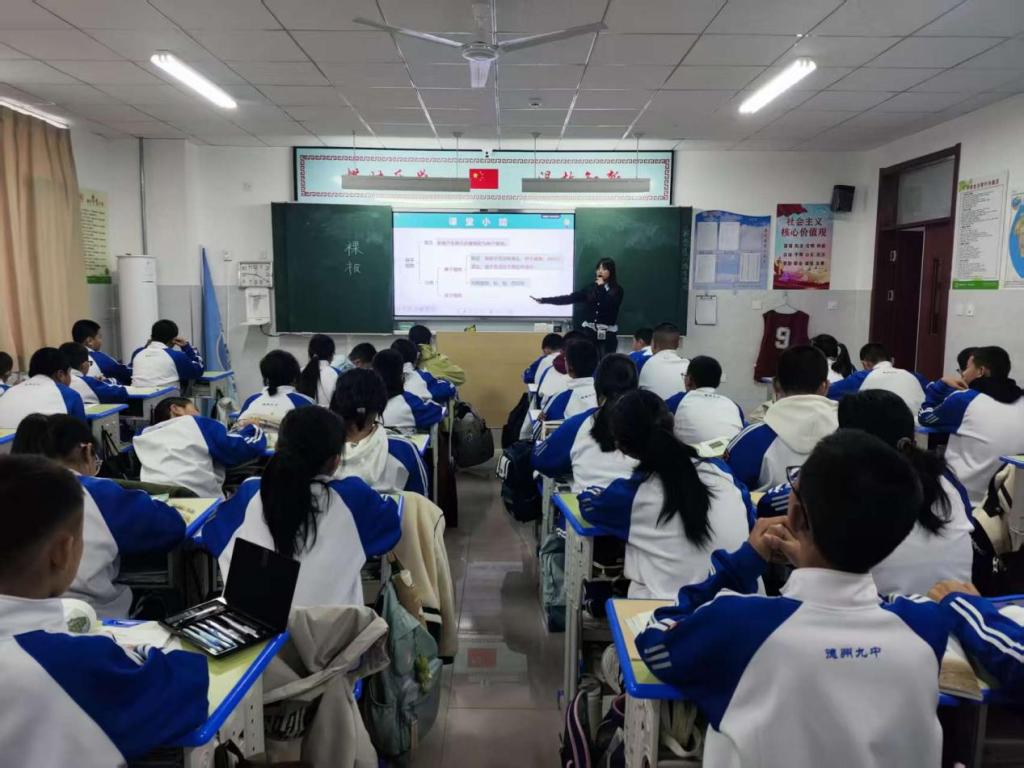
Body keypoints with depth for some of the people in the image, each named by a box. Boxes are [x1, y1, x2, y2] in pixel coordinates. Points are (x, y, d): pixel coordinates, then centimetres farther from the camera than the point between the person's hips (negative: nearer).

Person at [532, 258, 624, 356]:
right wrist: (543, 300, -3)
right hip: (590, 331, 3)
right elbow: (569, 298, 2)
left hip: (608, 334, -3)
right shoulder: (590, 288, 6)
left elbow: (608, 305, -20)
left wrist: (602, 287, -11)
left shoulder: (617, 290, -3)